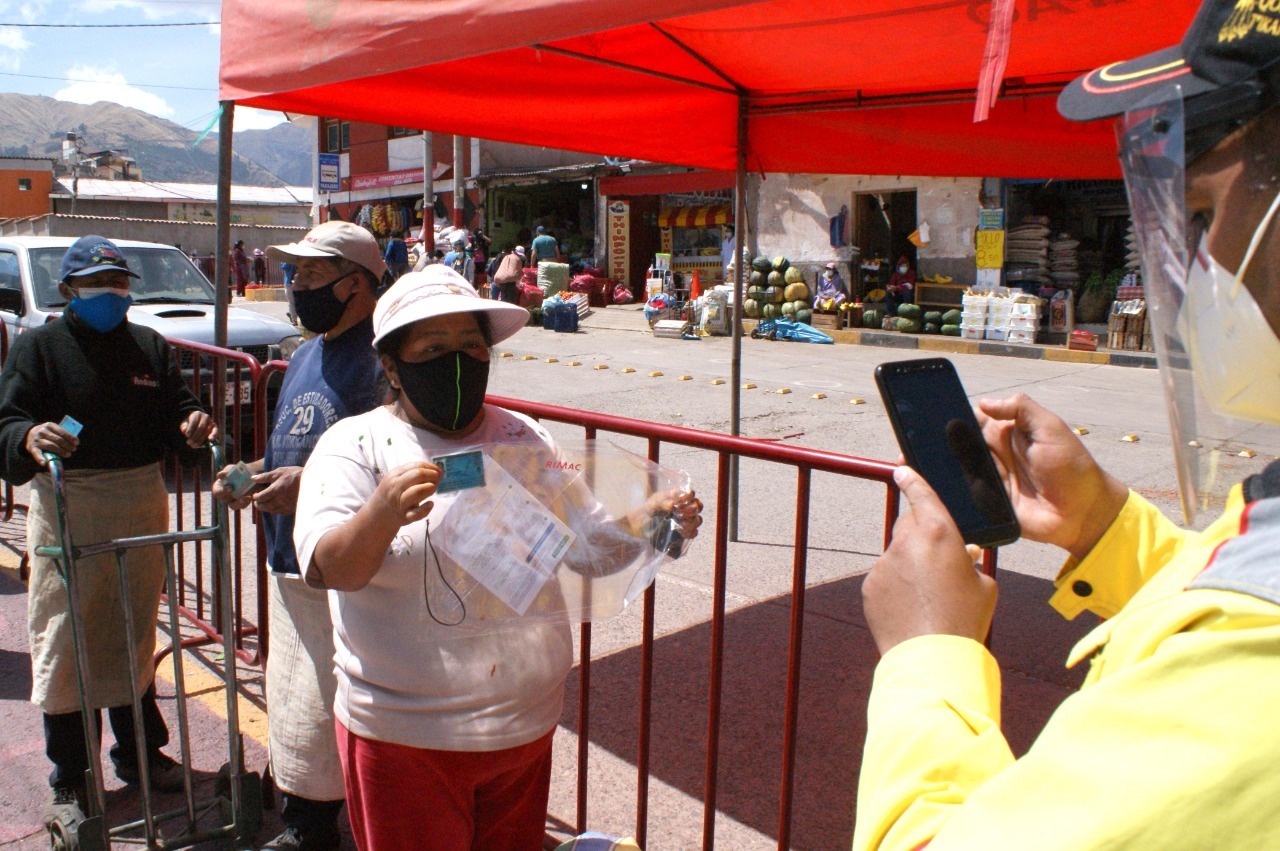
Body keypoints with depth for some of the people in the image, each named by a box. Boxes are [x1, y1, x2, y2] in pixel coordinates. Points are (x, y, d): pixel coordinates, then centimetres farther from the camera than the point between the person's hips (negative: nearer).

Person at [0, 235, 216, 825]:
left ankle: (140, 751, 31)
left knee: (135, 634, 15)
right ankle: (69, 780, 16)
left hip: (142, 504, 4)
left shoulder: (150, 347, 11)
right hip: (67, 510, -4)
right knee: (64, 642, 2)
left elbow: (175, 410, 10)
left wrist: (192, 427, -14)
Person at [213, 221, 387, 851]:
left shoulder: (382, 358, -16)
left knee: (322, 709, -2)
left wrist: (312, 483, -27)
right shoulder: (305, 356, 15)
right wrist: (252, 473, 7)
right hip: (290, 563, 10)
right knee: (292, 700, 19)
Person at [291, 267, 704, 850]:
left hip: (527, 728, 5)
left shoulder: (524, 439, 5)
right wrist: (382, 513, -42)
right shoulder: (356, 445, -8)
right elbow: (327, 568, -22)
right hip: (406, 736, -4)